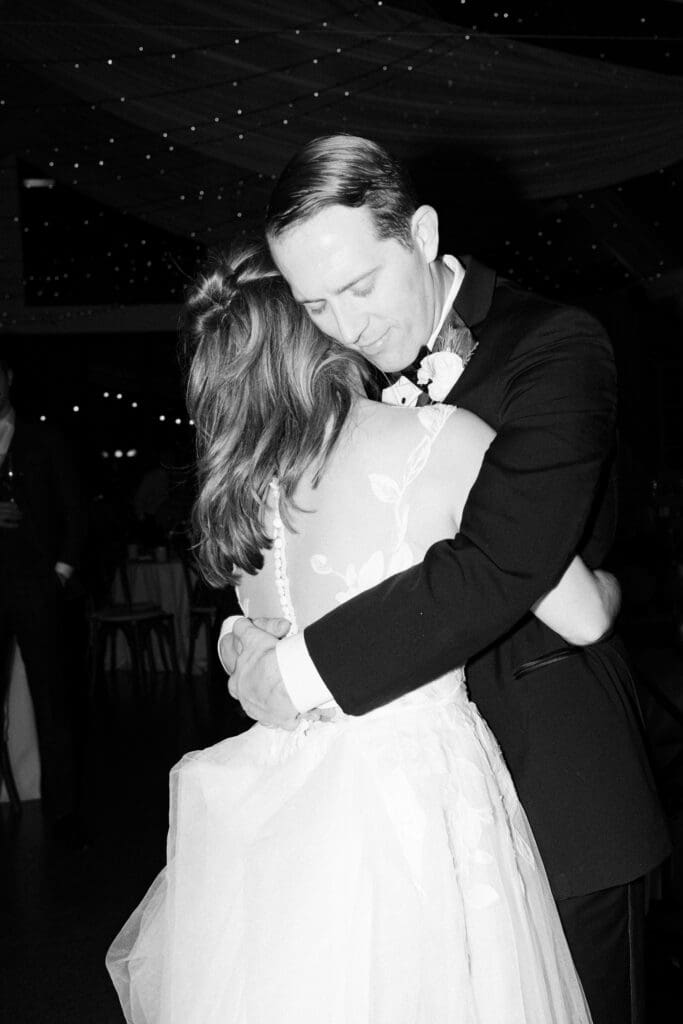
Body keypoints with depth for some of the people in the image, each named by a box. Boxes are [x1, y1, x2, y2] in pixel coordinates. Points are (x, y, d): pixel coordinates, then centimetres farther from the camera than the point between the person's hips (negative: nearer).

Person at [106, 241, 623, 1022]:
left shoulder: (237, 481, 3)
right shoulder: (447, 437, -12)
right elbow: (581, 618, -6)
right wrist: (609, 580, 15)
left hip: (278, 804, 5)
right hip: (416, 793, -5)